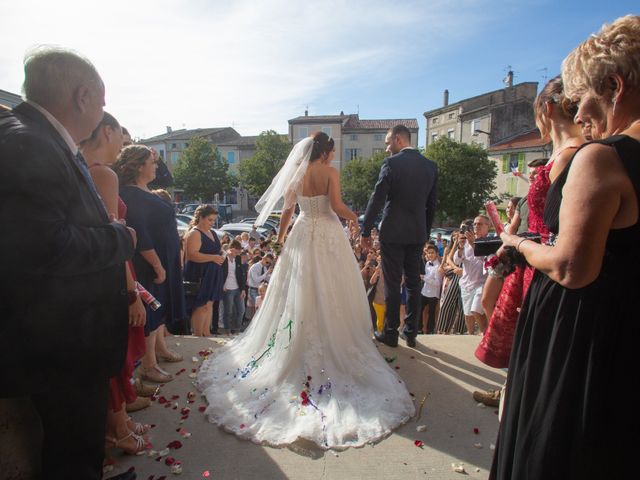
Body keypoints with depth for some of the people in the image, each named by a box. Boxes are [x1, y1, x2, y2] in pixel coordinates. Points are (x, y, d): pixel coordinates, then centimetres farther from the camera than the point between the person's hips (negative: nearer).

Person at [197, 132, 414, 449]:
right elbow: (336, 205, -15)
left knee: (299, 294, 11)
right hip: (328, 236, -4)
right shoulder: (330, 173, -6)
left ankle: (296, 348, 21)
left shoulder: (296, 174, 5)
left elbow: (286, 211, 5)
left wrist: (280, 238, 16)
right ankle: (335, 345, 12)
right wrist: (354, 217, 4)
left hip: (302, 235, 4)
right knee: (331, 295, 5)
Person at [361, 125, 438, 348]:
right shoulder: (431, 166, 8)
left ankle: (390, 333, 12)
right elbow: (432, 204, 12)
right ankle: (411, 332, 21)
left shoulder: (391, 163, -10)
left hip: (392, 233, -5)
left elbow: (376, 199, -12)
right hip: (418, 234, 5)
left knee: (392, 284, 3)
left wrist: (366, 231, -6)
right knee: (413, 283, 12)